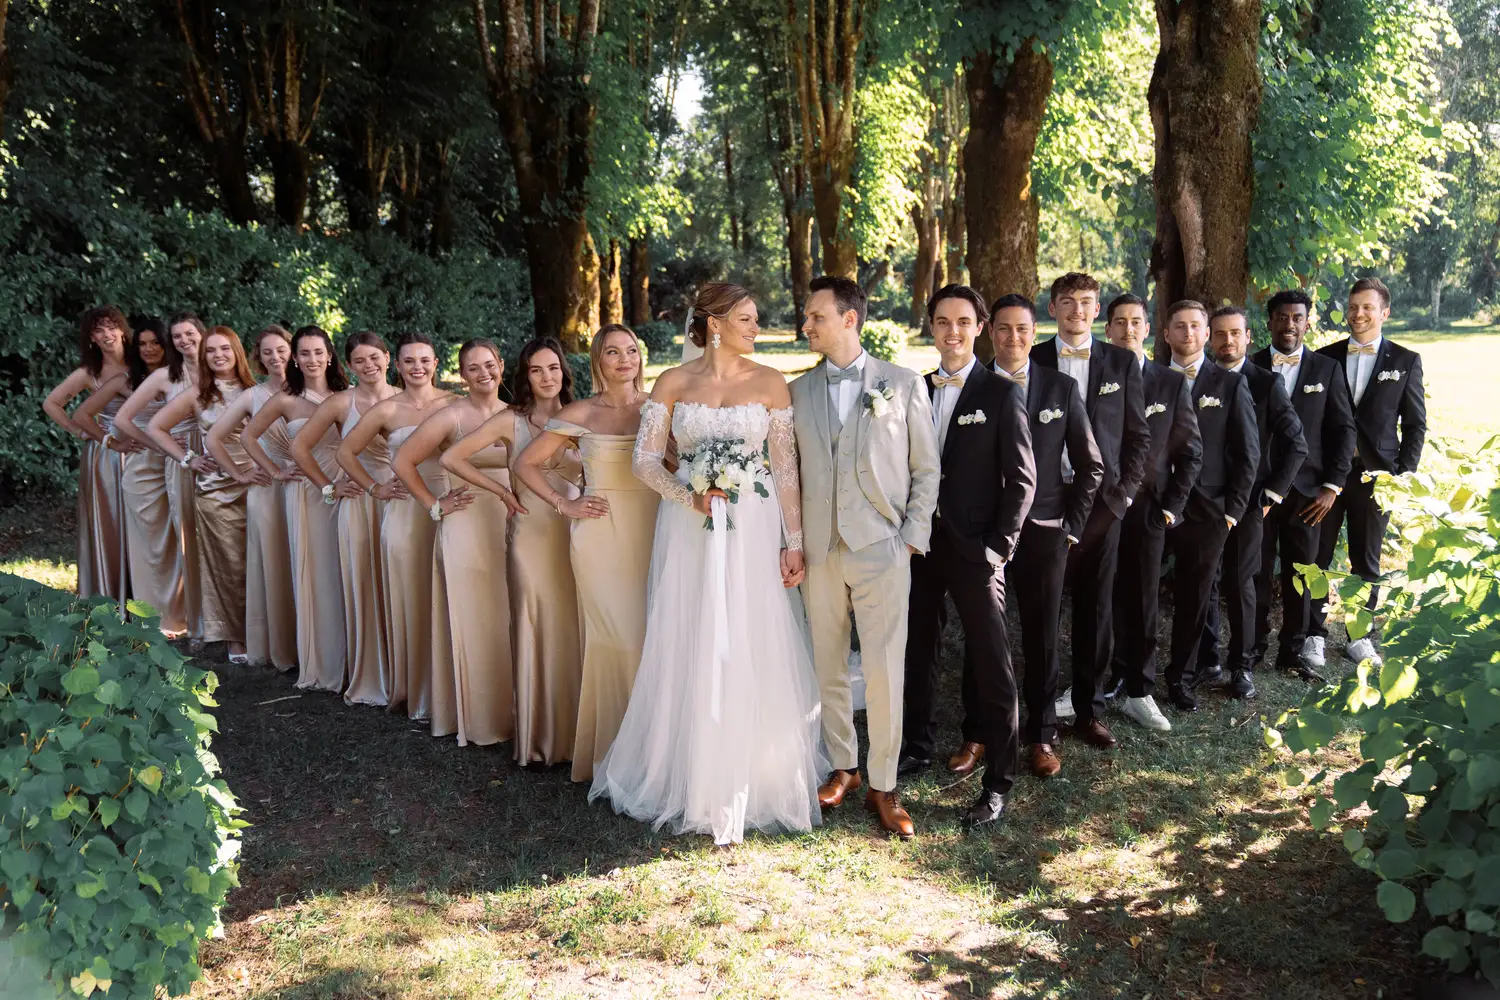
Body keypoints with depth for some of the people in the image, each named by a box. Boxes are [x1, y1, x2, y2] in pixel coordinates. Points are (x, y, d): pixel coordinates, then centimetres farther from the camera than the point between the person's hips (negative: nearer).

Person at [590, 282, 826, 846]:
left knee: (750, 654, 1)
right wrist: (690, 498, -15)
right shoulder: (674, 384, 4)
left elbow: (786, 468, 0)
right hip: (687, 532, 1)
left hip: (752, 532, -1)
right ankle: (688, 776, 23)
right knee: (688, 655, 6)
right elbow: (646, 460, 2)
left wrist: (794, 541, -5)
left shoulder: (769, 383, 2)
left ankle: (752, 780, 18)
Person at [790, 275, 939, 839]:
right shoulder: (798, 392, 9)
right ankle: (842, 767, 27)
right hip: (818, 551, 3)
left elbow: (926, 469, 4)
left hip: (881, 549, -3)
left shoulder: (903, 384, 2)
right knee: (828, 668, 10)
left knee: (884, 672, -4)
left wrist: (912, 537, -3)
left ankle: (883, 787, 9)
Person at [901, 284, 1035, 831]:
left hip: (974, 546, -5)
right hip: (920, 541, 5)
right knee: (918, 649, 14)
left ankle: (998, 781, 6)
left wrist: (1000, 547, -12)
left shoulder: (1002, 393, -4)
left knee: (991, 662, -2)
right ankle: (918, 746, 32)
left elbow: (1021, 478, -6)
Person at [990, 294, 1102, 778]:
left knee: (1042, 637, 8)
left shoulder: (1062, 388, 3)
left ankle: (1041, 735, 21)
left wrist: (1072, 524, 1)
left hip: (1044, 533, 0)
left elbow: (1090, 465, 7)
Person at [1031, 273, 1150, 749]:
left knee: (1096, 608, 6)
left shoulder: (1121, 362, 7)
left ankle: (1088, 709, 17)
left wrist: (1123, 492, 0)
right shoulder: (1031, 362, 4)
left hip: (1101, 501, 1)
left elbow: (1139, 434, 9)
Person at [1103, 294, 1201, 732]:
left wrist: (1170, 507, 0)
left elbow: (1190, 453, 7)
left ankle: (1137, 693, 14)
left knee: (1142, 604, 5)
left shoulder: (1173, 383, 5)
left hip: (1146, 510, 1)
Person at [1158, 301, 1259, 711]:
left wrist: (1233, 508, -2)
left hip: (1204, 510, 0)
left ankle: (1180, 678, 22)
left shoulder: (1230, 384, 4)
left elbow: (1248, 452, 4)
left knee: (1193, 600, 8)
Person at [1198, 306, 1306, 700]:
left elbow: (1296, 445, 0)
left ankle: (1241, 665, 13)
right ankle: (1206, 662, 16)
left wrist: (1271, 493, -4)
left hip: (1246, 501, -2)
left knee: (1240, 583, 2)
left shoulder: (1268, 384, -1)